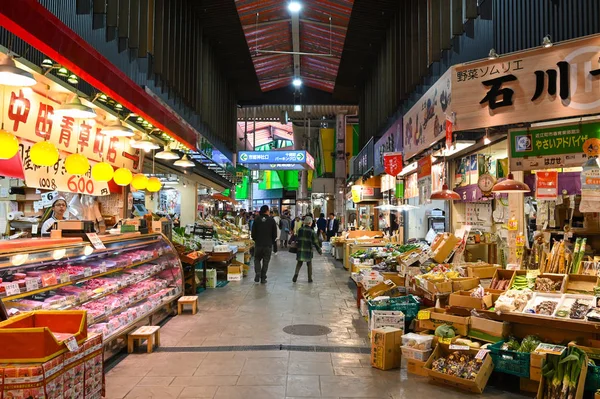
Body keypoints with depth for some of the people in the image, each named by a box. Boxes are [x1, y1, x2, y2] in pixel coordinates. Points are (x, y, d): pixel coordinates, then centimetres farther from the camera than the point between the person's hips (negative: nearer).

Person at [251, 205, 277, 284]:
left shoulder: (256, 220, -3)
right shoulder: (271, 220, -5)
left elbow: (253, 233, -1)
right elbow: (275, 234, -1)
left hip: (258, 244, 1)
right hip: (268, 245, -1)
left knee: (257, 260, 16)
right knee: (265, 261, 8)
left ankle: (257, 274, -3)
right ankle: (263, 278, 9)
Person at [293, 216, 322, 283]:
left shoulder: (300, 229, 0)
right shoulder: (312, 231, -9)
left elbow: (297, 239, 5)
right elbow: (315, 242, -7)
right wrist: (319, 251, 2)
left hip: (300, 249, 2)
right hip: (308, 250, -2)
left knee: (299, 263, 11)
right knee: (309, 264, 11)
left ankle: (296, 274, -12)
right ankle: (310, 278, 14)